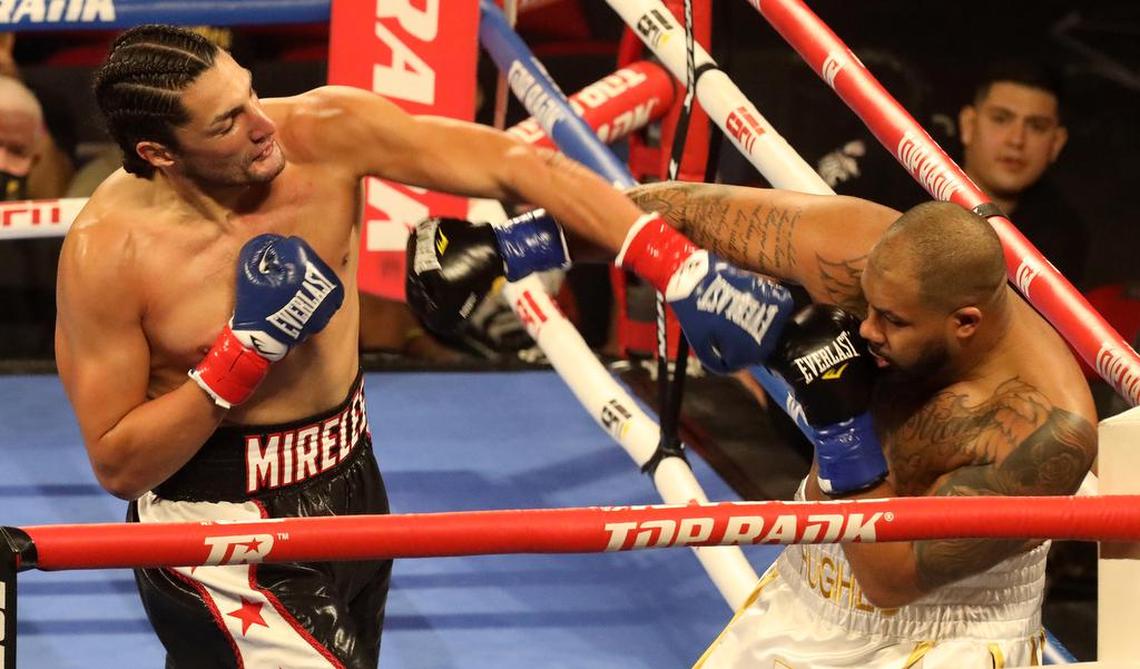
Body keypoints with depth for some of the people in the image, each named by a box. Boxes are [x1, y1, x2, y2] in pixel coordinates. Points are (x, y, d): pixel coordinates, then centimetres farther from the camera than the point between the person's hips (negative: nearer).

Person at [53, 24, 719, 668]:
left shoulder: (327, 134, -17)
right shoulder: (109, 250, -23)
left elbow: (514, 166, -18)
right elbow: (118, 468, -18)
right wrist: (246, 350, -28)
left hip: (350, 486, 5)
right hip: (219, 524, -5)